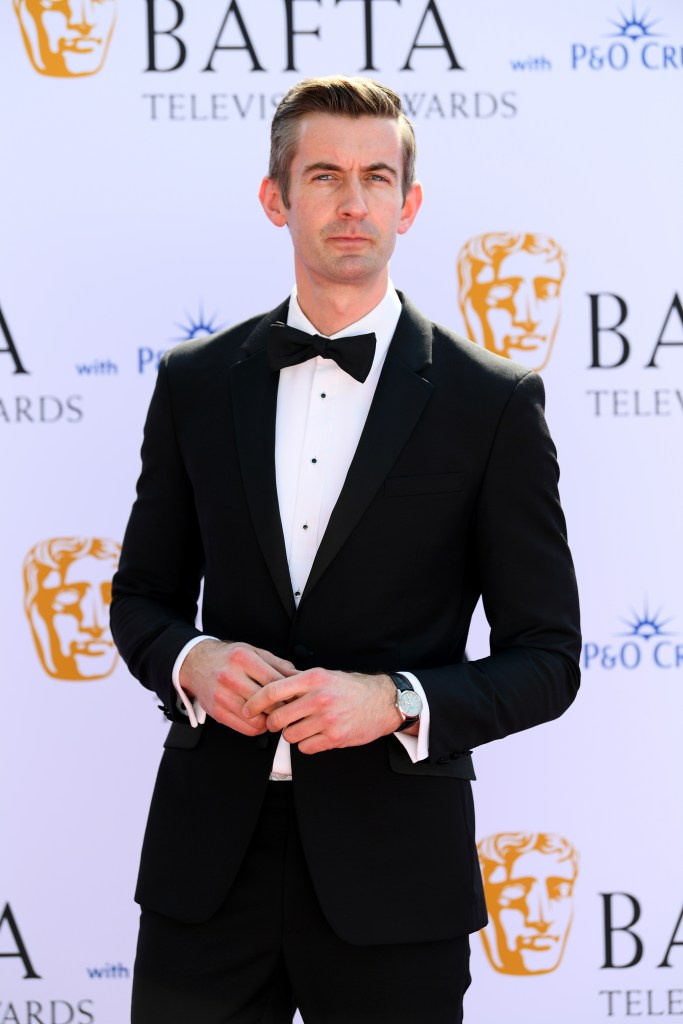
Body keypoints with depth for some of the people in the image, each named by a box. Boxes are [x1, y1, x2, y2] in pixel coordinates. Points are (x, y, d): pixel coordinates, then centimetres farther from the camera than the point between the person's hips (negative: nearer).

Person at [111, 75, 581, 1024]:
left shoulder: (493, 402, -2)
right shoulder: (196, 383, 7)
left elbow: (545, 658, -1)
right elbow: (144, 592, 15)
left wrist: (398, 701, -17)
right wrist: (191, 661, -8)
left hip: (389, 871, -2)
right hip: (208, 858, 2)